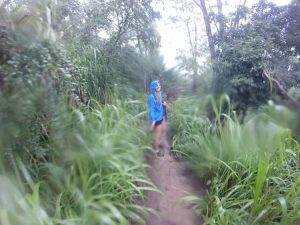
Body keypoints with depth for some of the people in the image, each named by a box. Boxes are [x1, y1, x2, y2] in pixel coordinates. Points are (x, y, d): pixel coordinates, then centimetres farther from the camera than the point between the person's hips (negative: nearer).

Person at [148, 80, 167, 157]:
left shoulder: (159, 94, 3)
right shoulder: (151, 97, -22)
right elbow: (151, 109, -22)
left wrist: (164, 103, -4)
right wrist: (153, 121, -24)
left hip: (161, 116, 9)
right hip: (156, 118, -9)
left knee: (163, 130, 22)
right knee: (157, 133, 3)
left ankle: (158, 143, 44)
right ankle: (156, 150, 19)